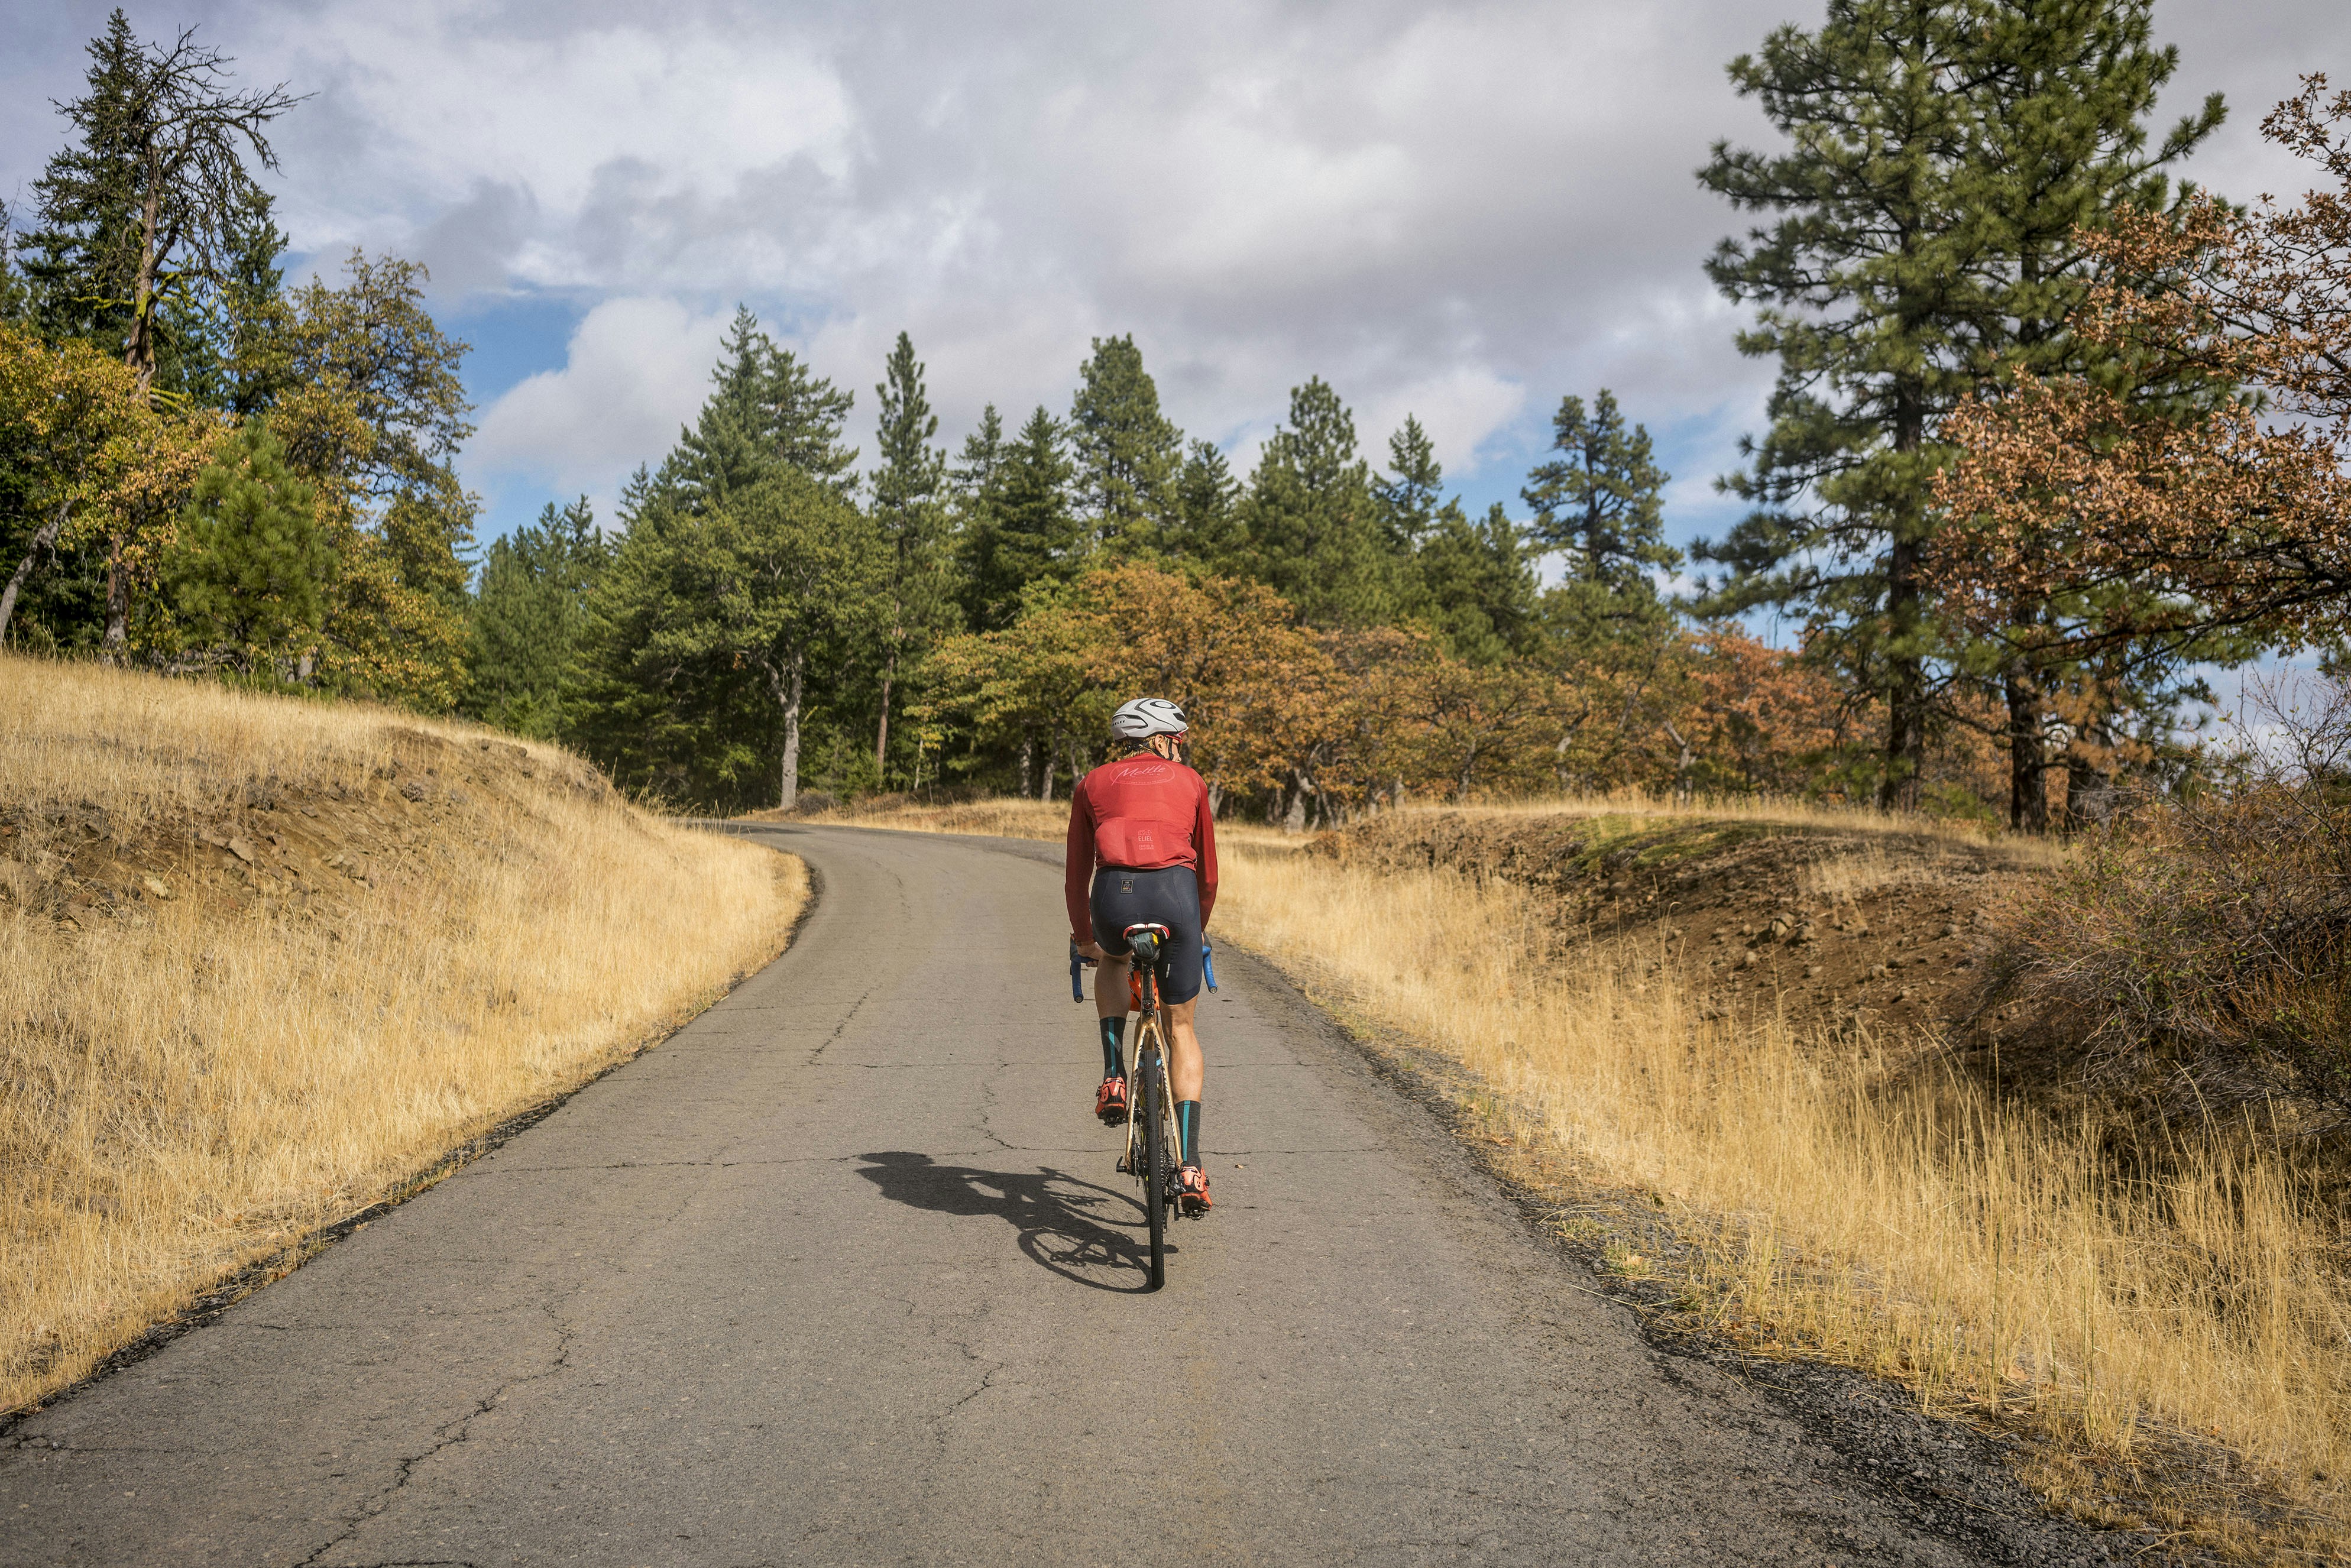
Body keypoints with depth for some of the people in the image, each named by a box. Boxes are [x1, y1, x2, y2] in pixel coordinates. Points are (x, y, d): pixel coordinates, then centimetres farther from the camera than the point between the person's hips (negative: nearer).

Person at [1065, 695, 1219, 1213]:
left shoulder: (1092, 785, 24)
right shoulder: (1189, 782, 24)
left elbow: (1076, 877, 26)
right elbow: (1208, 874, 28)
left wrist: (1083, 937, 41)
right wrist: (1195, 926, 45)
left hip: (1116, 898, 0)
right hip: (1176, 894, 0)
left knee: (1111, 961, 38)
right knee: (1181, 1029, 16)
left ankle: (1114, 1078, 21)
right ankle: (1189, 1167, 7)